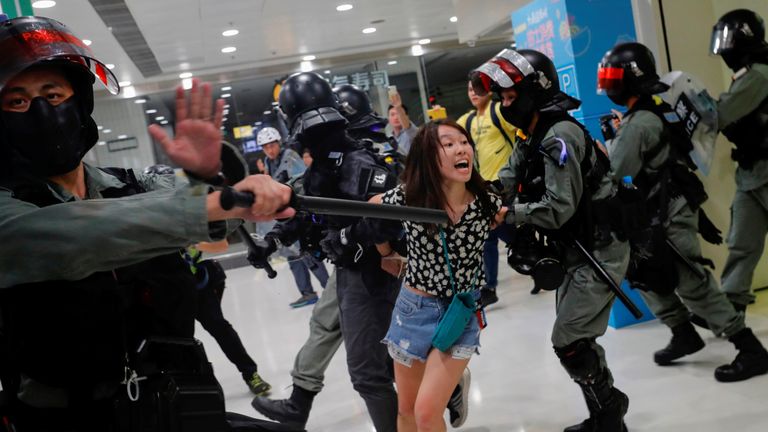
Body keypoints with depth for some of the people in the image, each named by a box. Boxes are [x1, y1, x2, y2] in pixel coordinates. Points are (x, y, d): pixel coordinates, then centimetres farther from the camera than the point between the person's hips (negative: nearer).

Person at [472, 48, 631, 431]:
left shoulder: (558, 136, -22)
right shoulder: (530, 138, 9)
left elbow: (559, 208, -27)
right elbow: (504, 185, 0)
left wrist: (507, 212, -26)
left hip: (600, 250, -10)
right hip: (577, 249, 10)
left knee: (568, 342, -6)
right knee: (576, 338, 17)